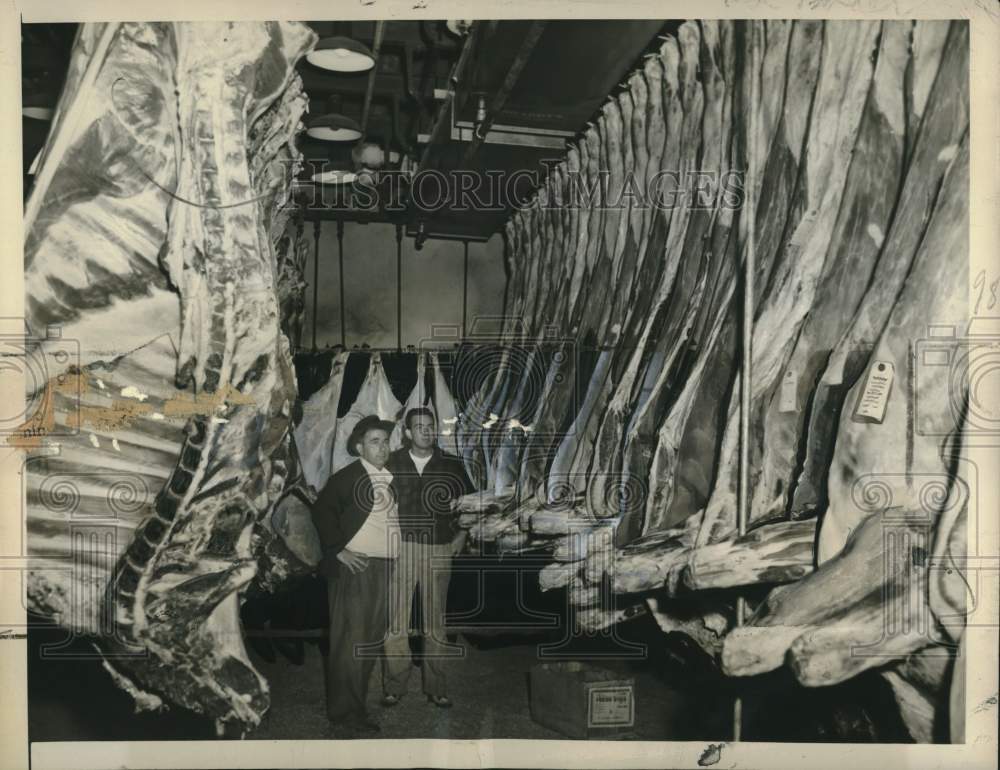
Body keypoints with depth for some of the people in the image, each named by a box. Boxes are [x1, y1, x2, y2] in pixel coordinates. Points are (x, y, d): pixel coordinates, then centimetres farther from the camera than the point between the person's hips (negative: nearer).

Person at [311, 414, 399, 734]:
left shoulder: (389, 478, 13)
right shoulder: (347, 476, -7)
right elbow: (322, 511, -12)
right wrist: (338, 549, -15)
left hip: (383, 567, 7)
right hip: (355, 566, -7)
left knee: (372, 638, 13)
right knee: (350, 638, -2)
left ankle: (358, 700, 26)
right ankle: (344, 709, 9)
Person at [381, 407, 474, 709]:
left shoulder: (451, 465, 4)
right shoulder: (392, 463, 2)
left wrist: (462, 533, 8)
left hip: (439, 550, 1)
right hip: (400, 548, 0)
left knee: (435, 624, 7)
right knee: (395, 624, -1)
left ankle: (436, 688, 18)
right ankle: (394, 687, 12)